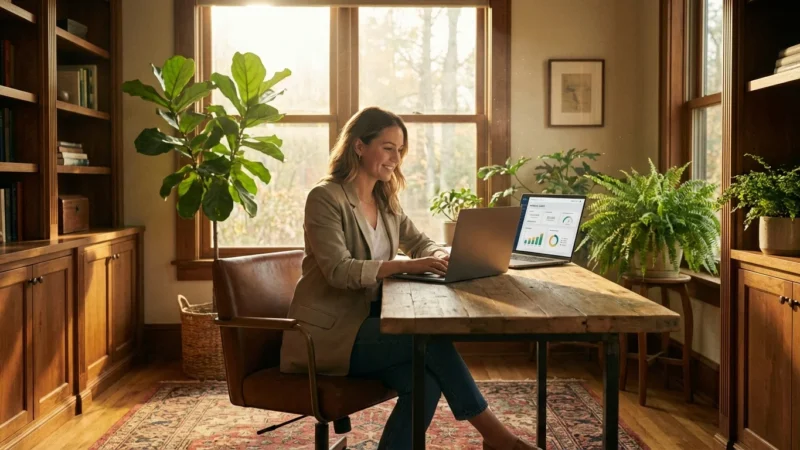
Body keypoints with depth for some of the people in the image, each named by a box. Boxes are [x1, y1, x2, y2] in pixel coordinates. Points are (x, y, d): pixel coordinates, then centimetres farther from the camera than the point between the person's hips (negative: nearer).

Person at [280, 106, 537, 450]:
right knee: (431, 339, -24)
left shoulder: (385, 201, 13)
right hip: (327, 333, -7)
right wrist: (407, 266, -32)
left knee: (426, 381, -22)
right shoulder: (325, 198, -12)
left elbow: (421, 243, 16)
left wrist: (440, 256, -9)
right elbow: (339, 271, -22)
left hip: (365, 322, 7)